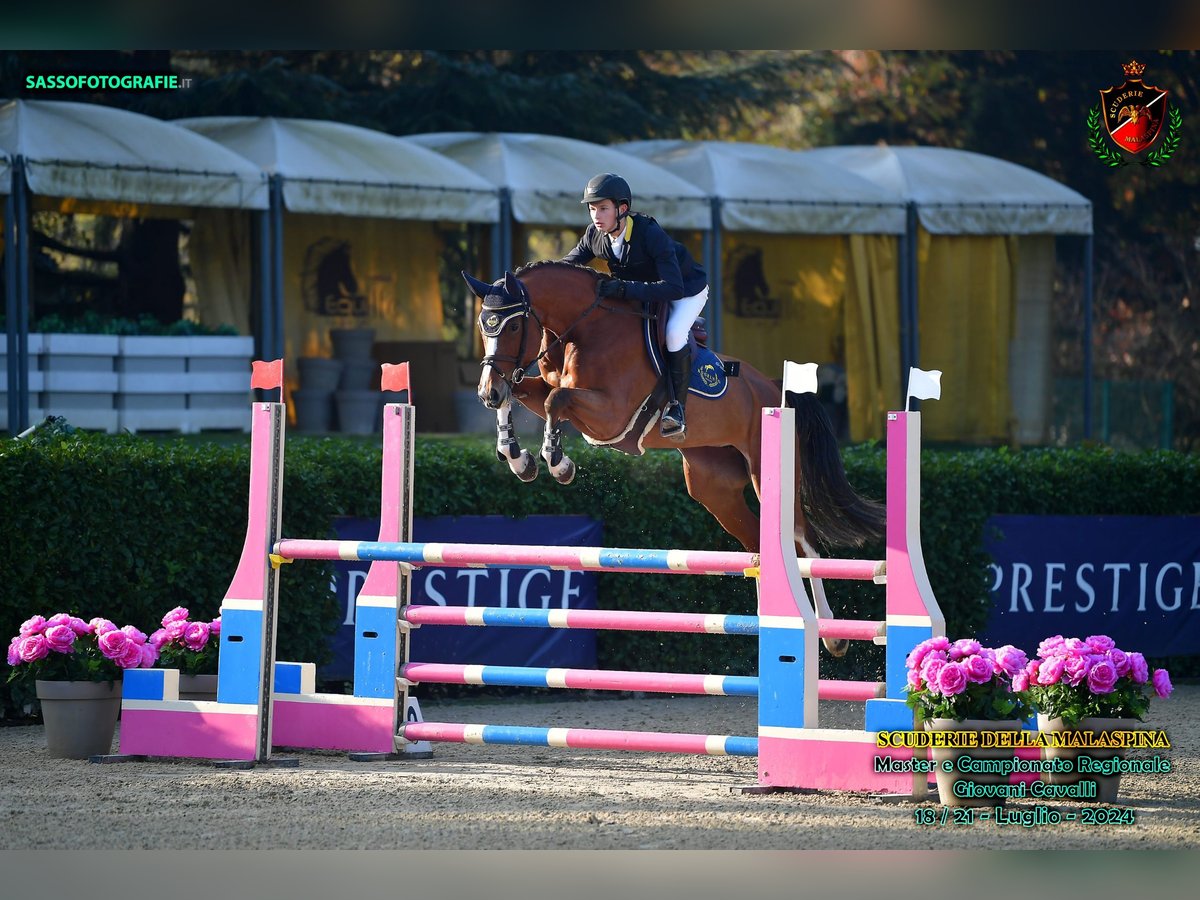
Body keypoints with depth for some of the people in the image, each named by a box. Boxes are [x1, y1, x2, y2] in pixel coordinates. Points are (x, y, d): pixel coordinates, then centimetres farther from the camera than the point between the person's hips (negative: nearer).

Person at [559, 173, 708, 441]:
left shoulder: (650, 234, -39)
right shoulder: (595, 236, -19)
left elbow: (673, 288, -45)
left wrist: (625, 288, -53)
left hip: (687, 289, -8)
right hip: (642, 291, 8)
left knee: (674, 333, -30)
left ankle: (676, 408, -17)